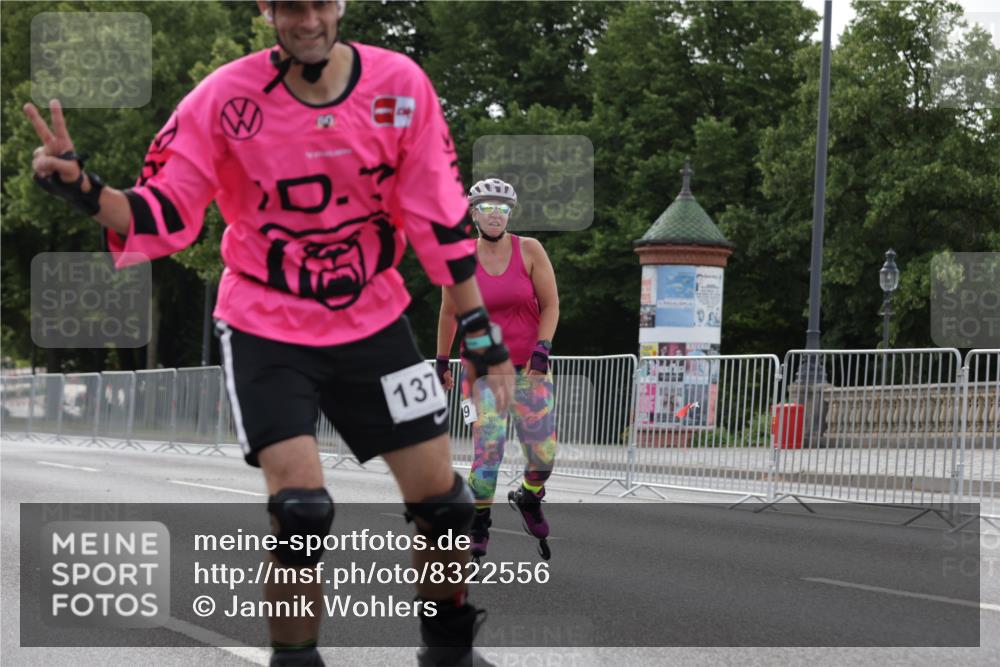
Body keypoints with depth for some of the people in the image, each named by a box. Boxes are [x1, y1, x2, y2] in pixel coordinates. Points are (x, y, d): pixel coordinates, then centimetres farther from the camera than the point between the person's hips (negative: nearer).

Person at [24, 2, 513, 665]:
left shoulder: (401, 85, -10)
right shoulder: (224, 99, -16)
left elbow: (440, 216, -4)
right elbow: (163, 215, -13)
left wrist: (480, 331, -2)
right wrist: (84, 190, -32)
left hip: (374, 323, 3)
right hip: (267, 330, -2)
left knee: (441, 500, 4)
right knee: (300, 511, -17)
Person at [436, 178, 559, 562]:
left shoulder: (529, 250, -3)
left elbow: (550, 306, 1)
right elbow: (448, 314, 10)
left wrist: (541, 349, -11)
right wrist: (442, 361, 15)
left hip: (530, 368, 1)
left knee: (543, 454, -2)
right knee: (488, 447, -14)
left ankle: (528, 499, 32)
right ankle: (478, 528, 3)